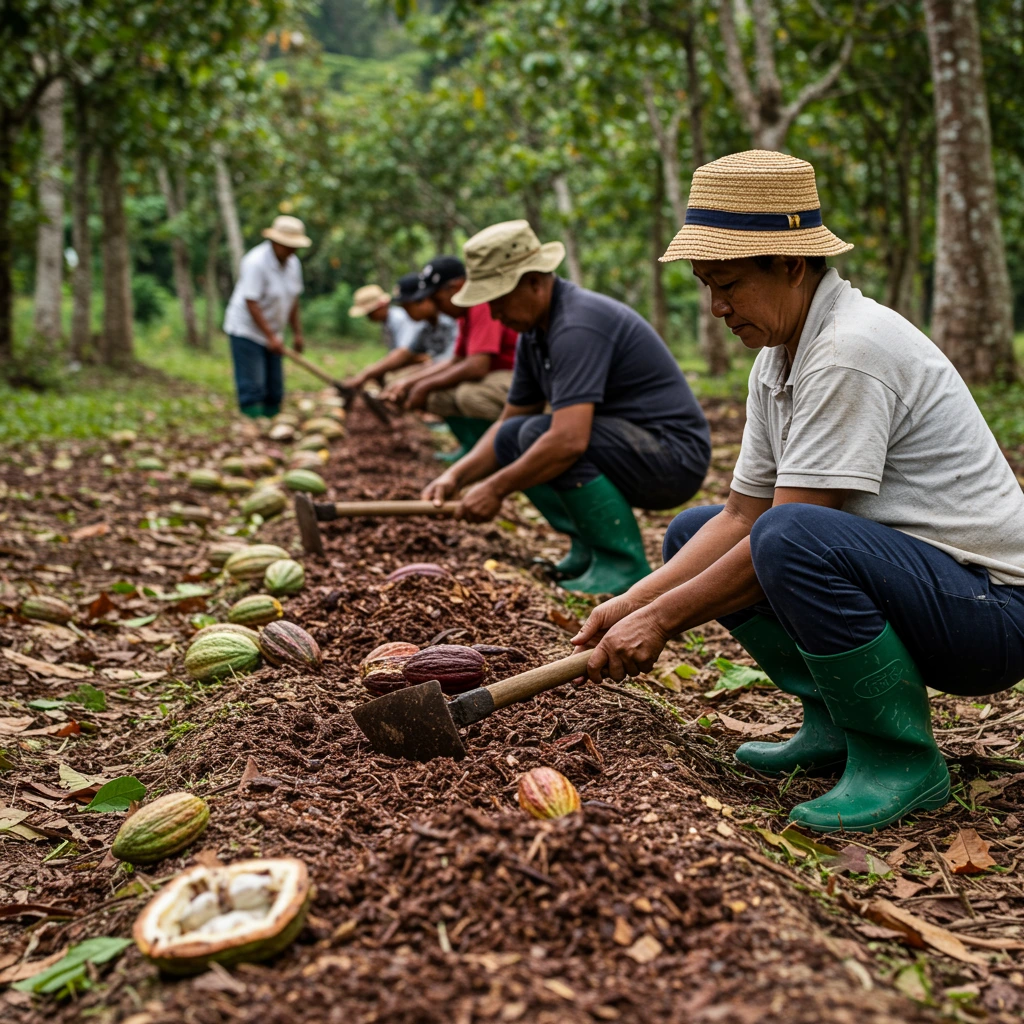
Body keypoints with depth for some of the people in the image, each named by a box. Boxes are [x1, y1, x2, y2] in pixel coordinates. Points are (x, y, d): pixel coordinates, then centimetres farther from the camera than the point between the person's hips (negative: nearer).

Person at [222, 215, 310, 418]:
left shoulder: (293, 263, 3)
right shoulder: (256, 262, -20)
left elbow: (293, 300, 12)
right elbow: (251, 303, -23)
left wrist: (297, 332, 9)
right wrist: (271, 337, -24)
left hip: (271, 334, 8)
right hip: (246, 330, -8)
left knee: (275, 391, 9)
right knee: (252, 389, -10)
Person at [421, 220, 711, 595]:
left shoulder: (577, 325, -23)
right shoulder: (534, 333, 8)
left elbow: (569, 440, -33)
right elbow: (507, 422, 16)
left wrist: (497, 488, -22)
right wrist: (456, 475, 1)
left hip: (675, 455, -10)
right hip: (633, 447, 10)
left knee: (538, 433, -25)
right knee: (511, 437, 5)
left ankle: (623, 564, -15)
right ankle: (590, 549, 7)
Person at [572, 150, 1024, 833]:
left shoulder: (852, 350, -23)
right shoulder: (778, 354, 7)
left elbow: (782, 534, -24)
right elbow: (741, 516, 7)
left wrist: (661, 620, -15)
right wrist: (632, 603, -3)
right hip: (893, 573, 10)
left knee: (793, 538, -36)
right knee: (692, 534, 9)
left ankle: (902, 760, -14)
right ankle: (835, 724, 8)